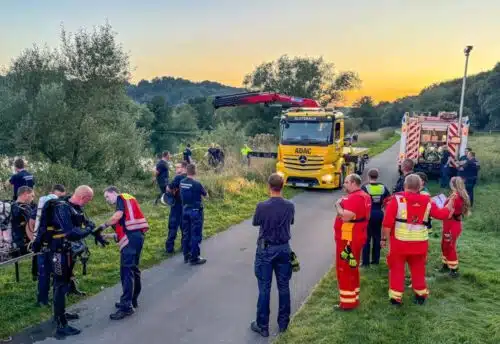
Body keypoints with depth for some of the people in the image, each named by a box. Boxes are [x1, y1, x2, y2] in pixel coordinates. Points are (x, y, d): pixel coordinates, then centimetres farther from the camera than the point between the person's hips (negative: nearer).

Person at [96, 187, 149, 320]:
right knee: (133, 269, 16)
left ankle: (126, 306, -9)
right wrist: (113, 236, 17)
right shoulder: (128, 201, 29)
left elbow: (118, 215, -15)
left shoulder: (122, 197, 4)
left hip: (131, 237, -10)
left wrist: (103, 225, -5)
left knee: (126, 271, -9)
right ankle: (132, 301, 26)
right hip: (136, 236, 10)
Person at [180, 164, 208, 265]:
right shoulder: (197, 184, -18)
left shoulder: (182, 182, 1)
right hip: (195, 211, -7)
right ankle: (194, 258, 5)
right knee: (196, 235, 1)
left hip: (185, 210, 7)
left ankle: (186, 256, 23)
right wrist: (201, 192, 15)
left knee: (186, 234, 14)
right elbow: (206, 195, -5)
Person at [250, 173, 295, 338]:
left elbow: (255, 223, 1)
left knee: (264, 288, 5)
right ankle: (283, 322, 26)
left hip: (265, 250, -3)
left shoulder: (262, 206, -17)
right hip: (284, 249, 3)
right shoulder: (290, 206, -7)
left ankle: (262, 326, 14)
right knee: (284, 286, 14)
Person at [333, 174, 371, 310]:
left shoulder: (354, 198, -22)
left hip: (348, 240, -11)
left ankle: (348, 302, 8)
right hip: (356, 238, 11)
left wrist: (338, 205, -14)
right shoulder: (364, 196, 11)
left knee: (344, 270, 0)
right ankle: (353, 299, 30)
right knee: (352, 269, 19)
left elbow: (345, 217, -30)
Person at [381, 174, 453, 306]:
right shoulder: (427, 201, 2)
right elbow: (442, 214, 16)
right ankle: (421, 295, 31)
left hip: (399, 241, -3)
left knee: (397, 269, 9)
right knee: (418, 269, 19)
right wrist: (449, 206, 36)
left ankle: (396, 297, 13)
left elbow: (387, 222, -13)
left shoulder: (397, 199, -10)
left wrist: (384, 238, -3)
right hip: (419, 242, 3)